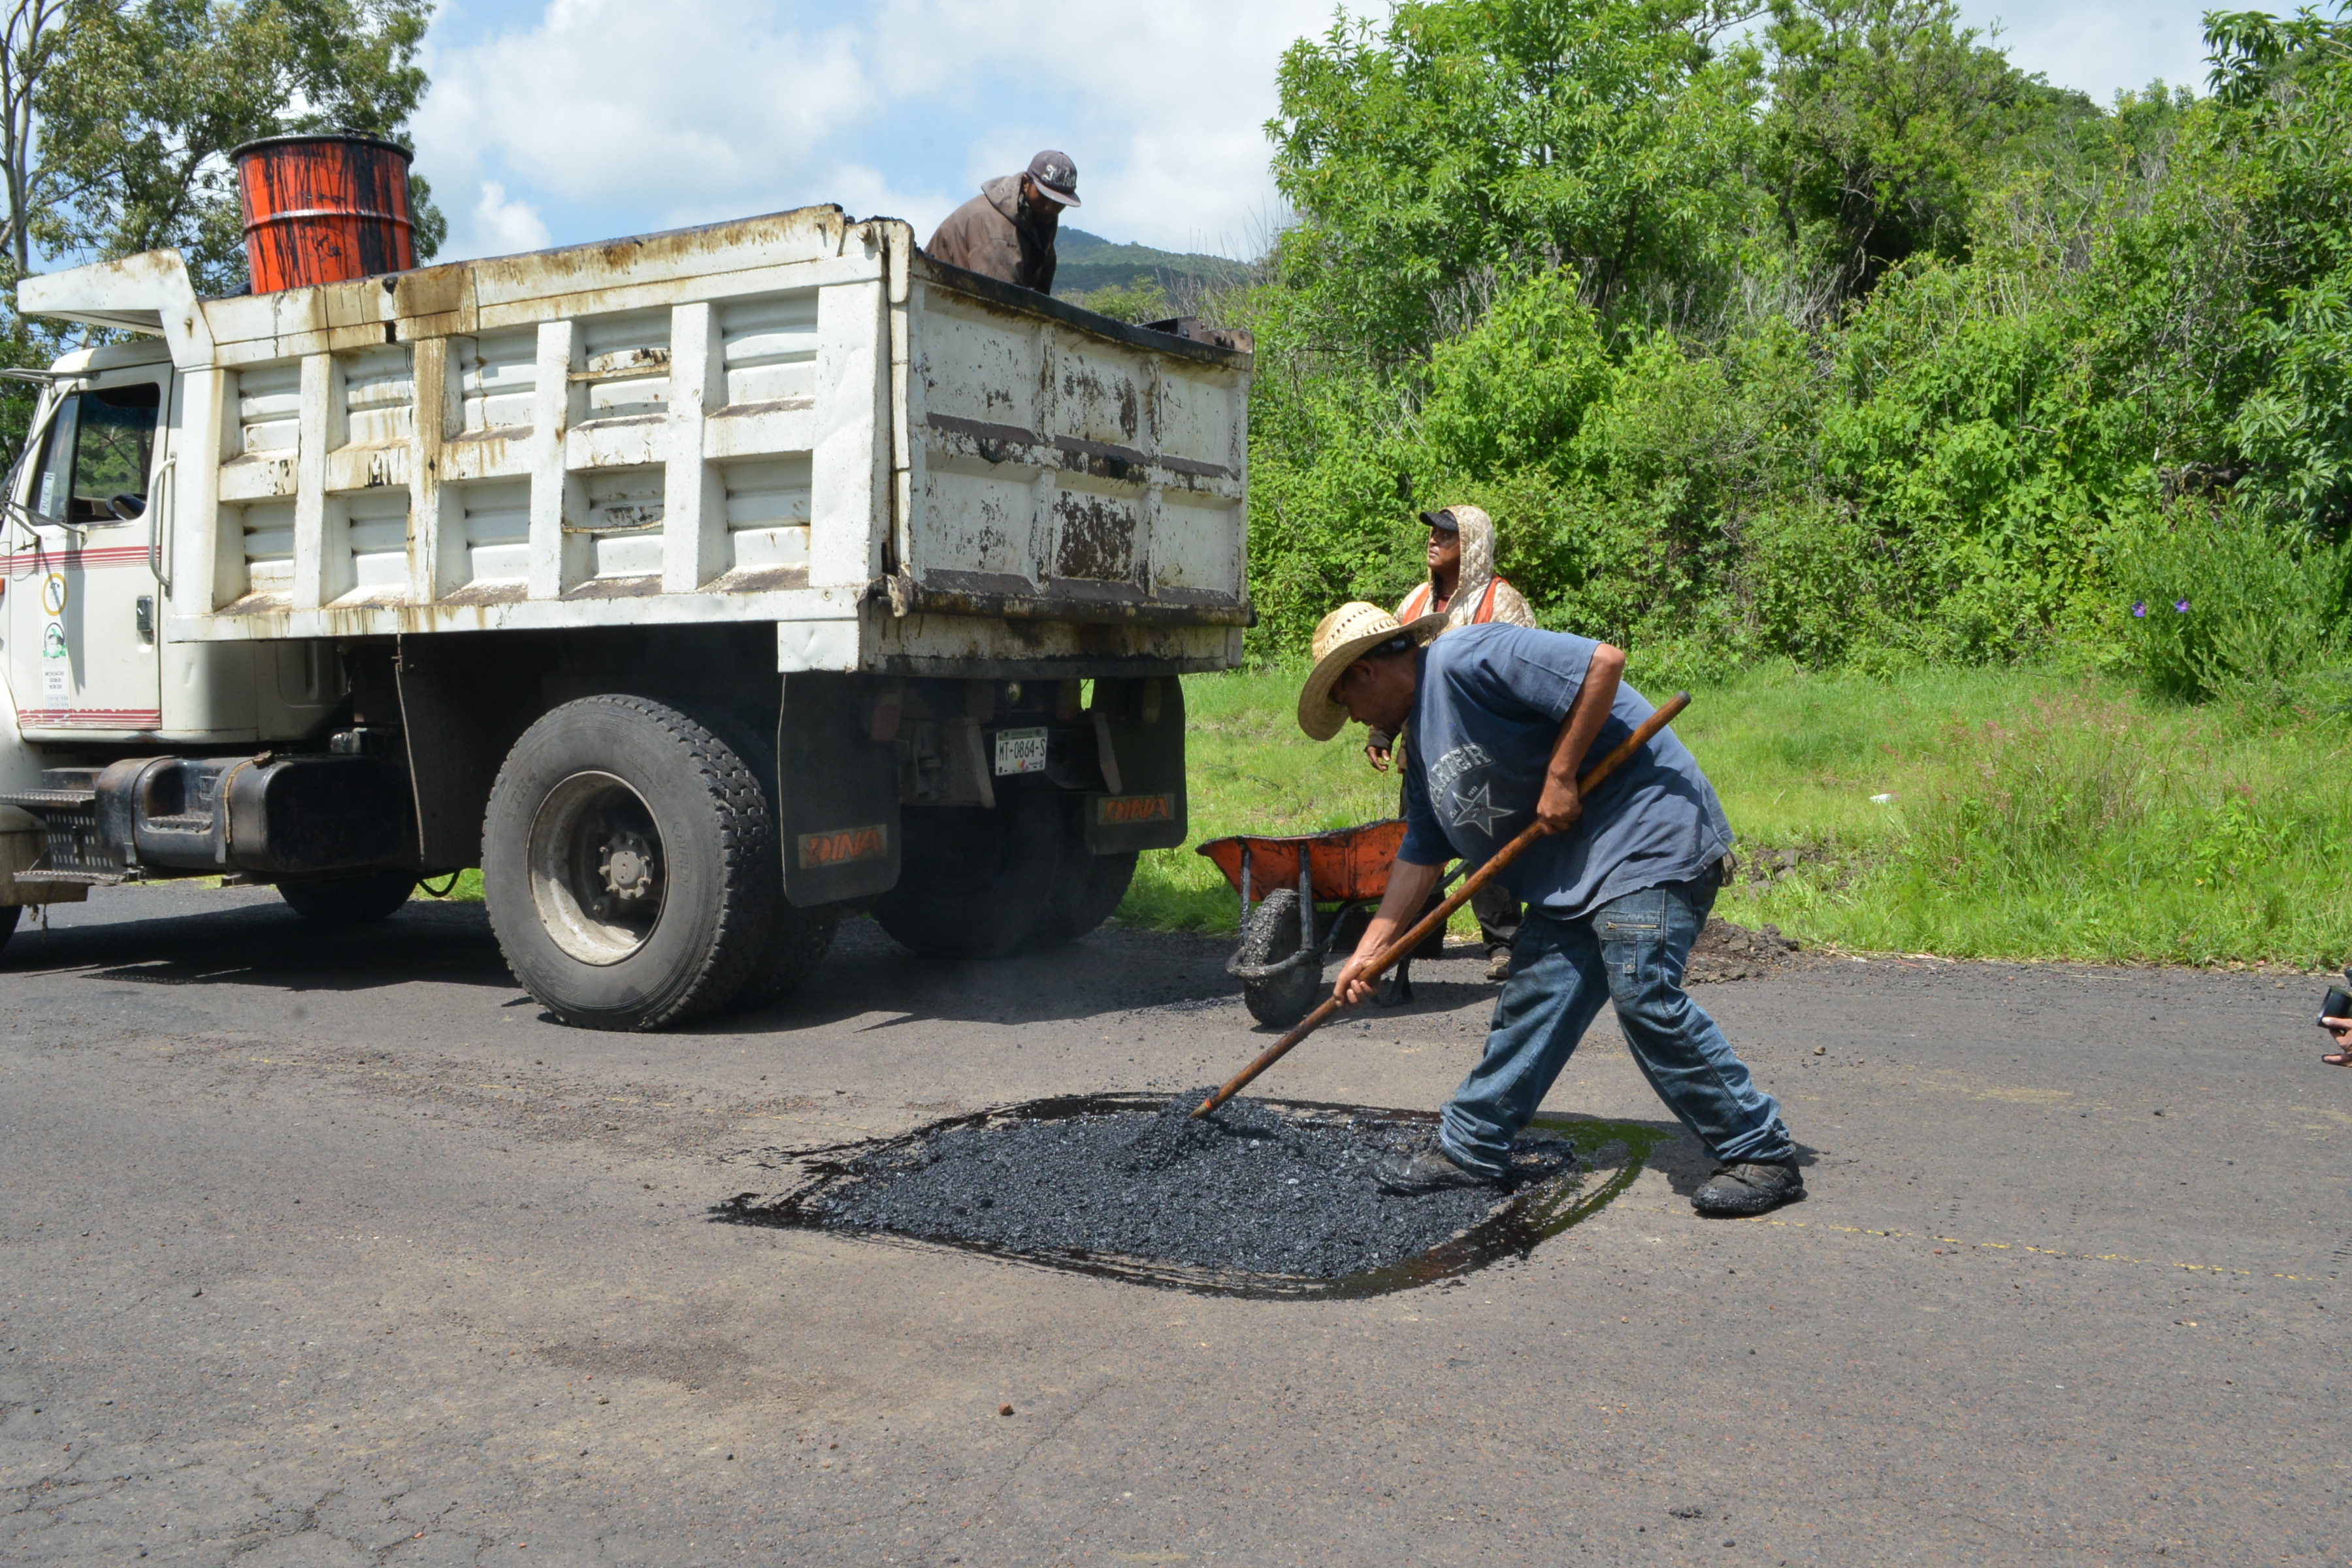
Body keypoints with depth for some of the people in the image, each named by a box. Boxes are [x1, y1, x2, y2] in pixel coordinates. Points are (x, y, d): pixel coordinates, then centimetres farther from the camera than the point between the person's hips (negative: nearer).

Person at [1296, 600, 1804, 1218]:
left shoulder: (1464, 660, -15)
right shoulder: (1424, 746, 16)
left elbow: (1602, 662, -23)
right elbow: (1419, 855, 21)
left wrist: (1559, 778, -19)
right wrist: (1368, 952, 19)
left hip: (1645, 832, -10)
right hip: (1566, 867, 10)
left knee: (1644, 994, -16)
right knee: (1533, 1000, 10)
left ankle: (1762, 1155, -5)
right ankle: (1468, 1149, 19)